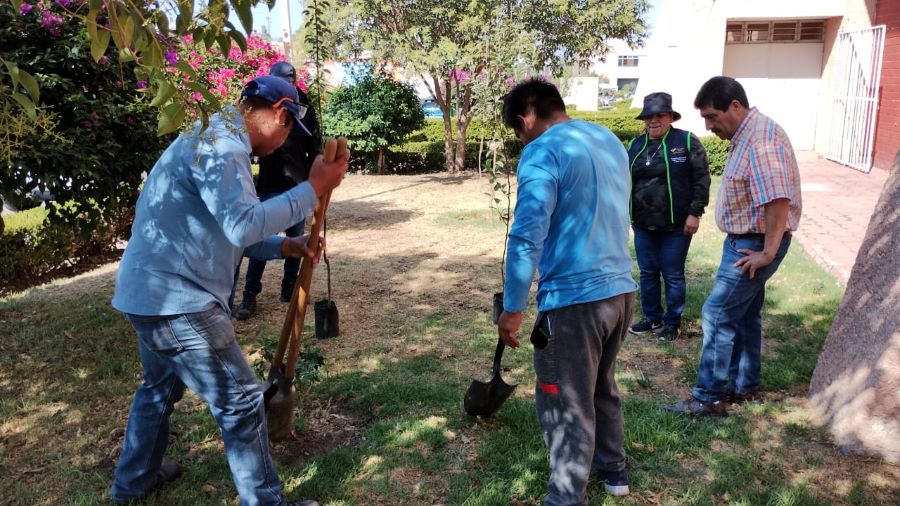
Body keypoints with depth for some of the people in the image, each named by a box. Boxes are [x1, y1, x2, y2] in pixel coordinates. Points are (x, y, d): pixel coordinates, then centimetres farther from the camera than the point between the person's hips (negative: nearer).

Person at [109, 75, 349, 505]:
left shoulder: (217, 139, 16)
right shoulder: (220, 143, -18)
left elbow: (224, 229, 18)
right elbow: (243, 224, -31)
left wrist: (283, 246, 7)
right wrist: (313, 189, -25)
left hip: (152, 293, 11)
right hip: (176, 299, -11)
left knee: (161, 387, 28)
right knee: (240, 402, -1)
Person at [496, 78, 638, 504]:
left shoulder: (542, 152, -14)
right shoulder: (609, 140, 12)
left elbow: (527, 237, -20)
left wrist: (512, 309, -13)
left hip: (573, 298, -8)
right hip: (620, 289, 9)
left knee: (566, 407, 5)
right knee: (602, 386, 26)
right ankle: (612, 469, 43)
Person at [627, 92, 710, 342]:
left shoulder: (687, 141, -5)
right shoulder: (635, 145, 8)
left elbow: (701, 179, -7)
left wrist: (695, 213, -11)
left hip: (676, 225, -4)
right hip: (643, 225, 4)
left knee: (673, 275, 6)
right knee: (647, 273, 13)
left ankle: (673, 322, 21)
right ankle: (652, 318, 29)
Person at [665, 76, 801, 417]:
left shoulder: (761, 139, -23)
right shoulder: (746, 135, 10)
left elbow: (777, 200, -30)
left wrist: (767, 252, -24)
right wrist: (760, 248, 14)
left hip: (754, 244, -10)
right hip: (745, 240, 10)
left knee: (718, 316, -6)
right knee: (744, 315, 17)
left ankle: (709, 398, 3)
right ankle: (744, 386, 30)